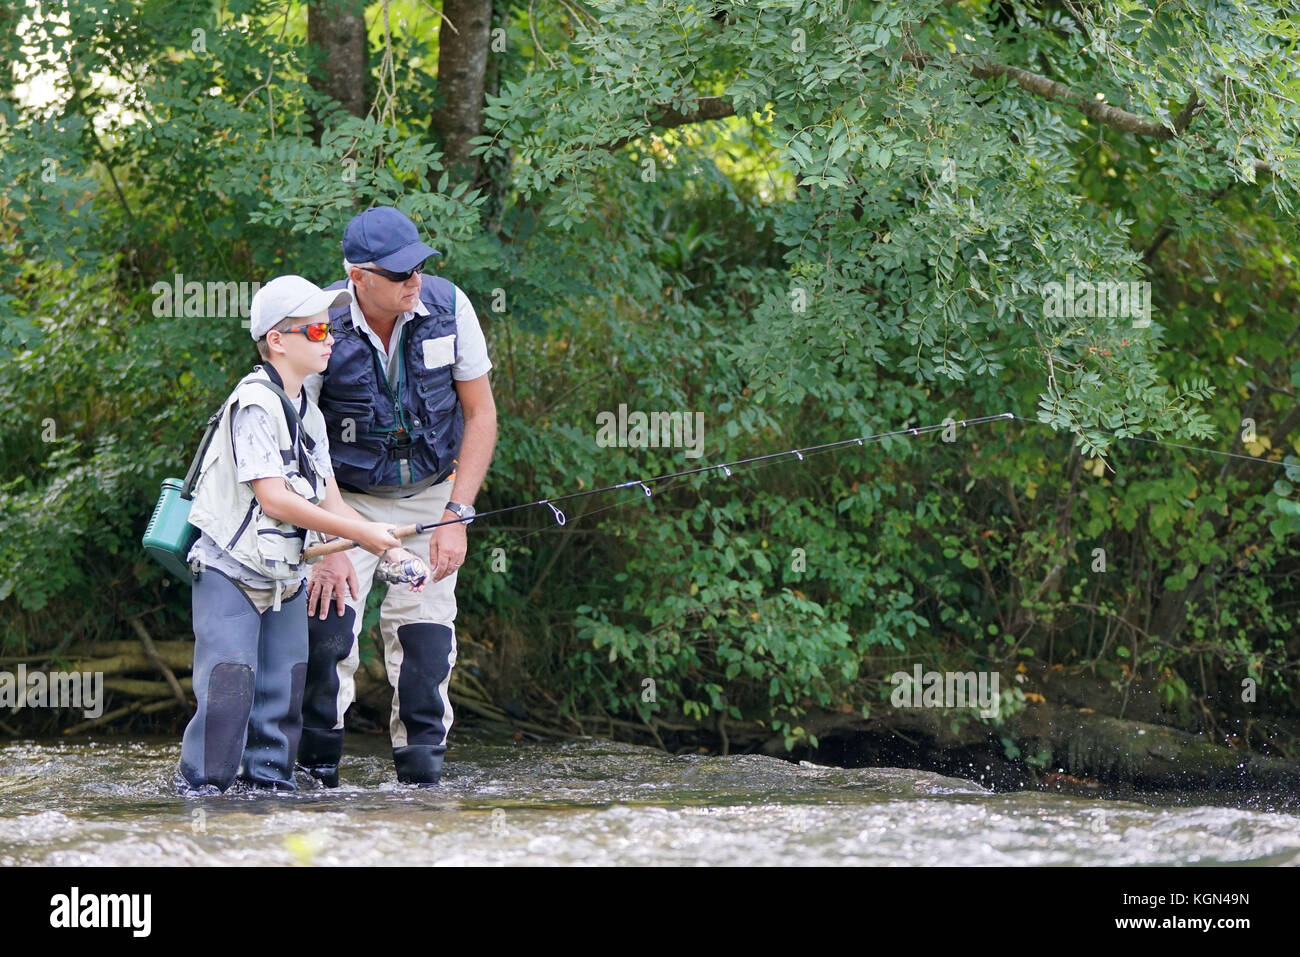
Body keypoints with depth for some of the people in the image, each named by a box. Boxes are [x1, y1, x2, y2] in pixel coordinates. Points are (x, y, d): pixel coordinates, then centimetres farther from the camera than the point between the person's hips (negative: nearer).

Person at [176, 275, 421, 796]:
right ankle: (200, 784, -4)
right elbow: (273, 498, -23)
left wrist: (387, 546, -6)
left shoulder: (309, 414, 10)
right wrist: (360, 533, -20)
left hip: (285, 573, 8)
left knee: (285, 684, 8)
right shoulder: (254, 405, -18)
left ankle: (269, 778, 17)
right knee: (228, 681, -12)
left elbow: (329, 499, 8)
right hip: (230, 570, -8)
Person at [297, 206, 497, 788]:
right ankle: (314, 773, -2)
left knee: (424, 636, -9)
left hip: (430, 494, 2)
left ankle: (420, 764, 4)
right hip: (345, 498, -2)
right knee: (327, 622, -16)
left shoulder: (448, 307, -14)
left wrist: (456, 516, -11)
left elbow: (481, 415, -3)